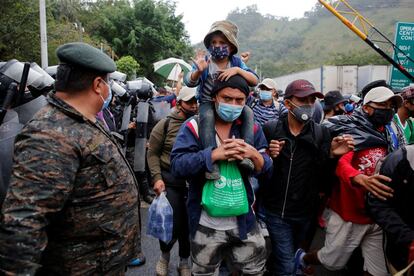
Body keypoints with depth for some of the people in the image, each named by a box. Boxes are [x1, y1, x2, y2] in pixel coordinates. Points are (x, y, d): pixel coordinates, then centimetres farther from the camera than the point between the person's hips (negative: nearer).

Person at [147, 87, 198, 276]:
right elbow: (153, 153, 0)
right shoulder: (165, 124, -4)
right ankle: (164, 255, 34)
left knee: (189, 224, 11)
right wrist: (157, 178, -10)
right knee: (172, 226, 0)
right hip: (170, 180, -2)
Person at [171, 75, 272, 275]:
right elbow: (177, 165, -21)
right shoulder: (194, 126, -10)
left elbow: (268, 169, 1)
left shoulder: (253, 128, 1)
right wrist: (215, 154, -29)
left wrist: (255, 155, -20)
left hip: (243, 221, 3)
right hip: (206, 224, -2)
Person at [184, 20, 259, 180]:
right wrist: (198, 71, -38)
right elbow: (189, 83, -16)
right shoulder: (205, 62, -6)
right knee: (207, 116, -34)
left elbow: (255, 81, -10)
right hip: (208, 102, -2)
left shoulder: (236, 62, -1)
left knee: (248, 112, -25)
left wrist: (237, 70, -26)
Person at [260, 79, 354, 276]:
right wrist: (268, 156, -26)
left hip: (305, 211, 4)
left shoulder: (321, 132, -3)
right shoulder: (270, 129, -11)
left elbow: (322, 176, -4)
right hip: (276, 211, -3)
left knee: (287, 258, 25)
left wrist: (331, 155, -21)